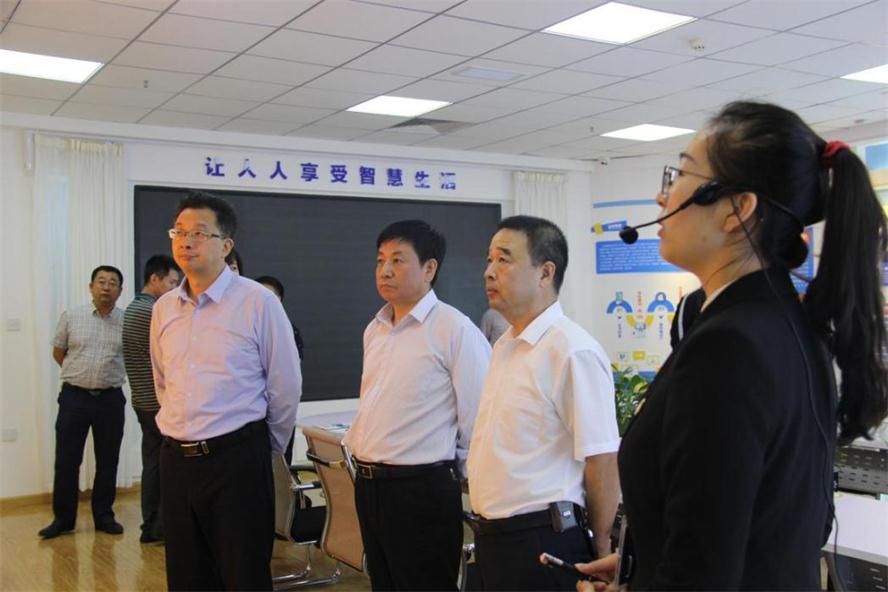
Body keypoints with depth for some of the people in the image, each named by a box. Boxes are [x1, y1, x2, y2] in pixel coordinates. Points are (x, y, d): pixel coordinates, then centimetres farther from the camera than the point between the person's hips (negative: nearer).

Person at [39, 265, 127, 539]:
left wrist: (108, 375, 8)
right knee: (66, 461, 3)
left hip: (111, 399, 0)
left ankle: (104, 516, 21)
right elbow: (58, 353, 11)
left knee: (108, 462, 8)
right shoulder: (71, 317, 0)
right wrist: (80, 375, 11)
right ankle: (63, 518, 16)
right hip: (74, 396, 0)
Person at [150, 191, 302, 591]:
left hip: (237, 459, -5)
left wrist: (268, 448, 6)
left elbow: (285, 387, -3)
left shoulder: (258, 302, -9)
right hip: (176, 460, 5)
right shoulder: (163, 308, 7)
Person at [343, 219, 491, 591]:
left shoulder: (454, 330, -14)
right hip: (369, 486, 7)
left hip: (422, 490, -7)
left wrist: (459, 476, -2)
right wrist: (354, 446, 13)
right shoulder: (374, 330, 10)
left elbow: (476, 419, -11)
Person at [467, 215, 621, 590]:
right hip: (492, 536, 8)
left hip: (543, 541, -8)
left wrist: (600, 556, -8)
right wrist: (486, 527, 18)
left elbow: (602, 462, -17)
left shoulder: (572, 351, -18)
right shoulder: (503, 347, 9)